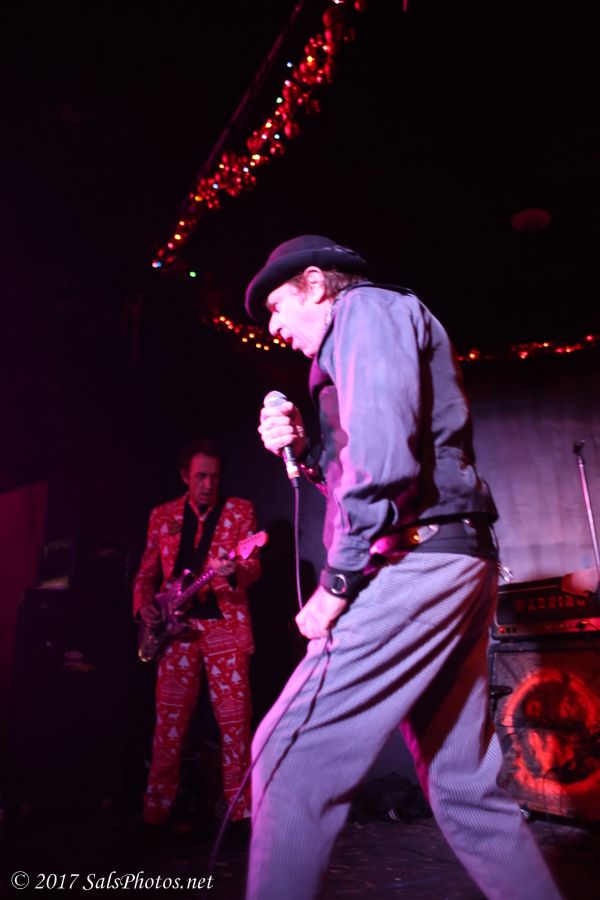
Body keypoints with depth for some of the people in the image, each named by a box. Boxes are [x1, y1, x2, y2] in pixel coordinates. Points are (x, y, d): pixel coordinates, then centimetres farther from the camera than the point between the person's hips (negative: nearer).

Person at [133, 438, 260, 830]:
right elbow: (147, 571, 16)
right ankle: (156, 813, 16)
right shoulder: (162, 515, 11)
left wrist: (234, 572, -28)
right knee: (169, 721, 3)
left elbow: (253, 566, -6)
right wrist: (144, 604, -2)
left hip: (225, 624, -1)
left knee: (235, 720, -1)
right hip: (177, 626, 2)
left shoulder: (240, 510, 4)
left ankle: (241, 812, 13)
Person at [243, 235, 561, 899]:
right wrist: (305, 451, 11)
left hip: (414, 562, -11)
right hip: (456, 563, 11)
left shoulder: (366, 309, 0)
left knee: (291, 752, -10)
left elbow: (383, 442, -18)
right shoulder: (388, 324, 29)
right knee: (463, 782, 14)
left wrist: (339, 578, -16)